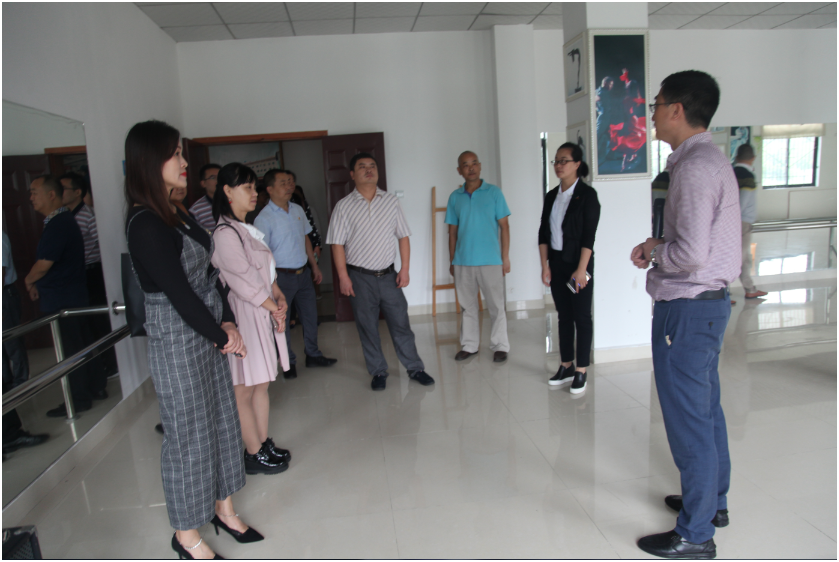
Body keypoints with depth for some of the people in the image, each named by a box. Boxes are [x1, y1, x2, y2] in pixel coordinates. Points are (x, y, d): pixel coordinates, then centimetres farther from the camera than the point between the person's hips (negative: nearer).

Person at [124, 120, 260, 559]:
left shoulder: (178, 217, 8)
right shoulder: (145, 225, -19)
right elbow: (180, 294, -20)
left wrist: (228, 322, -3)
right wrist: (222, 336, -10)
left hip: (206, 334, 9)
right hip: (176, 341, -9)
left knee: (221, 420, 17)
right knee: (188, 434, 5)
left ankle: (223, 509, 37)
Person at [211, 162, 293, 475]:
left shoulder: (247, 229, 16)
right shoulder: (225, 233, -15)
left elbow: (266, 271, 17)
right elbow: (243, 280, -18)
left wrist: (279, 296, 1)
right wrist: (273, 307, -9)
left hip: (264, 312, 10)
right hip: (244, 315, -10)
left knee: (261, 383, 15)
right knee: (244, 389, 2)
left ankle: (264, 444, 27)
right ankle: (254, 455, 13)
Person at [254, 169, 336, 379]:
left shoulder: (298, 210, 6)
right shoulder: (264, 218, -15)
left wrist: (314, 265, 18)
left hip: (303, 273, 6)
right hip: (281, 276, -6)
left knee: (310, 315, 15)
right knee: (282, 321, 7)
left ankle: (313, 355, 32)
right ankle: (288, 362, 24)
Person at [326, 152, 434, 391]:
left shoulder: (391, 201, 5)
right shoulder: (344, 207, -3)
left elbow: (403, 236, 6)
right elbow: (338, 244, -4)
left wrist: (405, 268, 0)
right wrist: (343, 277, -9)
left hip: (388, 275, 2)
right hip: (360, 277, -1)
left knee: (400, 323, 6)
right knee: (367, 327, 8)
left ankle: (415, 368, 19)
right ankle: (378, 372, 23)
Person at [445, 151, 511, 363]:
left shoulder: (494, 192, 0)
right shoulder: (455, 197, 6)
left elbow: (504, 226, 0)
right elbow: (452, 231, 10)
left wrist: (505, 258, -5)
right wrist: (451, 261, 8)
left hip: (490, 260, -2)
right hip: (463, 261, 3)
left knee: (496, 306, 4)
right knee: (467, 306, 12)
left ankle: (500, 346, 16)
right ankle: (469, 345, 23)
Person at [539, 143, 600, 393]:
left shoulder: (587, 194, -7)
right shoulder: (551, 196, 10)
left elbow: (589, 235, -13)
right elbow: (543, 233, 9)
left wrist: (581, 269, -17)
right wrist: (545, 265, 2)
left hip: (578, 262, -5)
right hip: (556, 262, 6)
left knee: (582, 316, 1)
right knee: (563, 316, 11)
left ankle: (581, 371, 9)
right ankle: (566, 366, 21)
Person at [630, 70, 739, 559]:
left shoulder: (695, 168, -20)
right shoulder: (712, 160, 13)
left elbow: (691, 254, -27)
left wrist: (654, 251, -8)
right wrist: (659, 246, 5)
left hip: (687, 307, -11)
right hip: (709, 300, 11)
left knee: (688, 419, 1)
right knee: (706, 408, 21)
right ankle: (714, 501, 39)